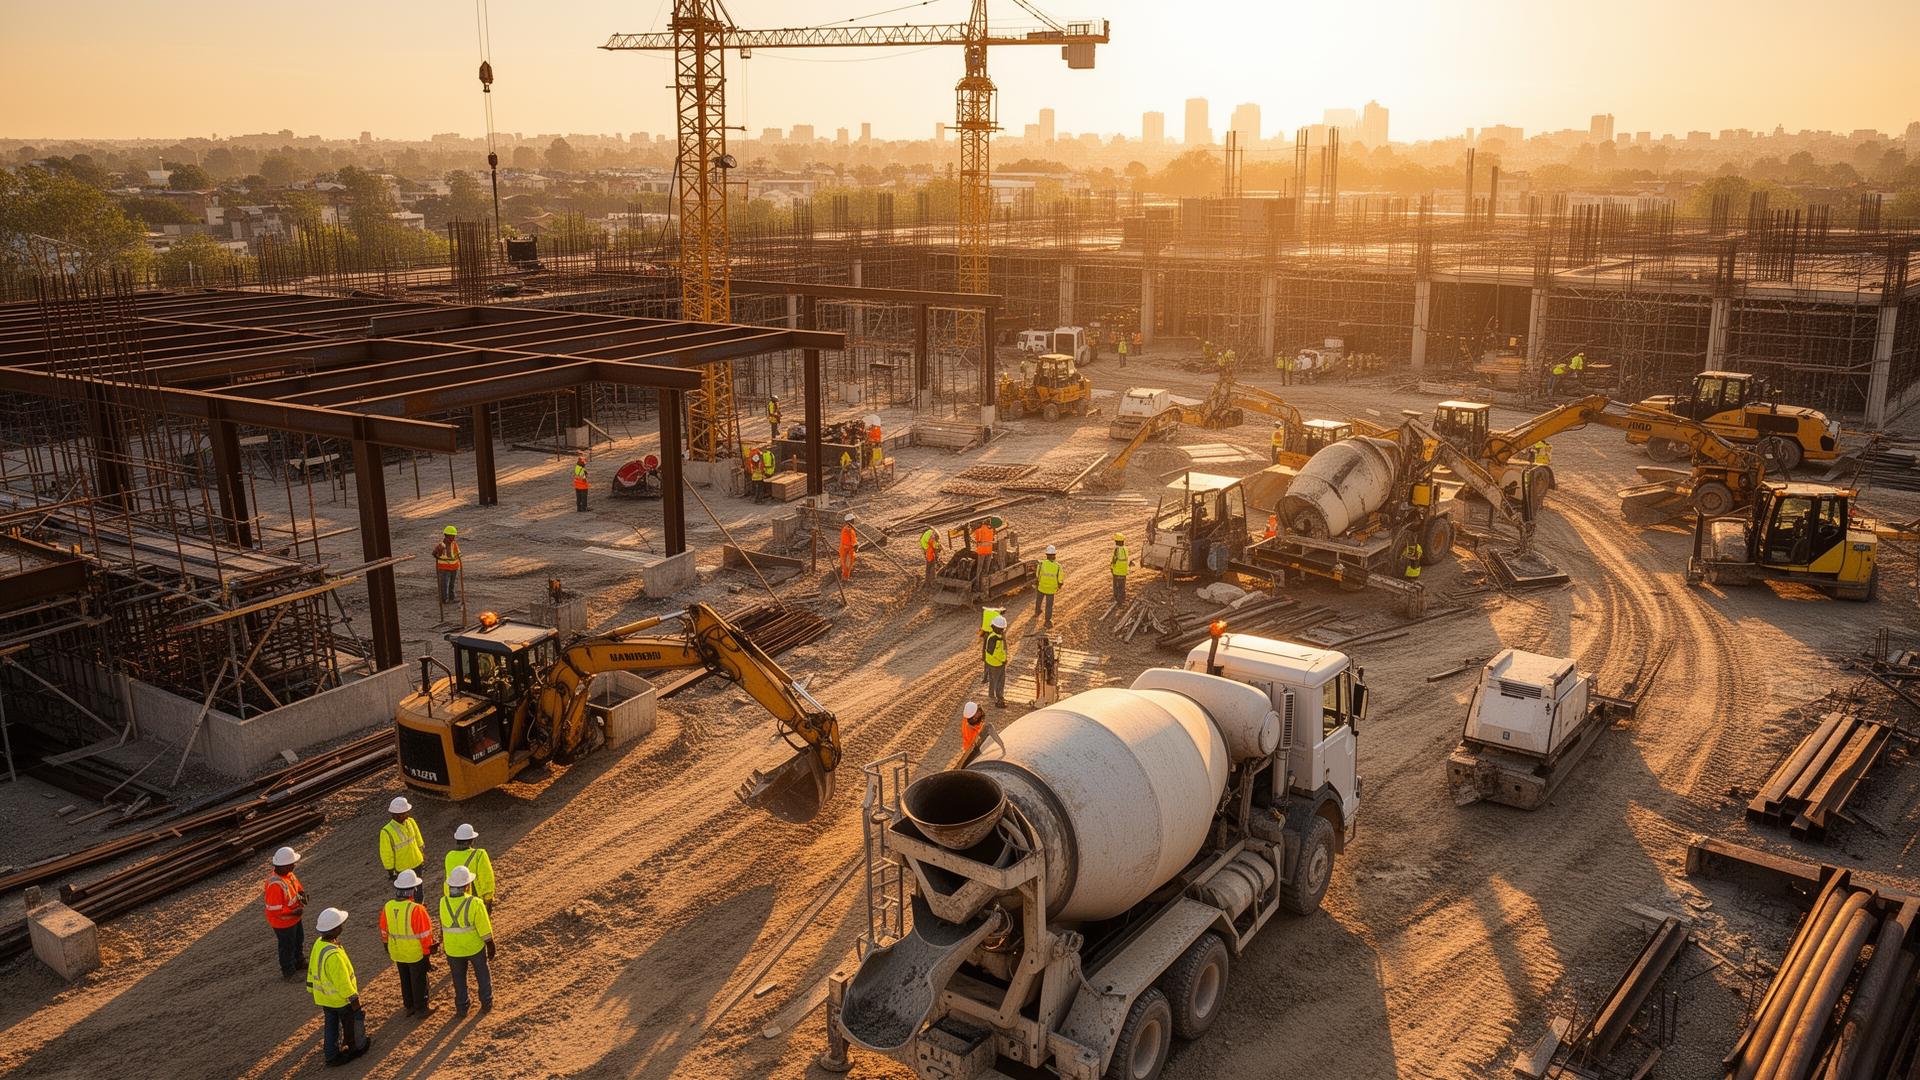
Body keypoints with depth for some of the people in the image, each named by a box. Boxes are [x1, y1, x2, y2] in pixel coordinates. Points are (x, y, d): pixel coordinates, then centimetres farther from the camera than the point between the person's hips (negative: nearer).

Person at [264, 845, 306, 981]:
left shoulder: (288, 873, -10)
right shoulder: (275, 884, -37)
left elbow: (296, 884, 11)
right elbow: (274, 909, -33)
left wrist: (302, 893, -8)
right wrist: (294, 912, -25)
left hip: (295, 918, 9)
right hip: (283, 922, -9)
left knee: (298, 941, 29)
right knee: (287, 947, 15)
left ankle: (298, 964, 53)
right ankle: (289, 973, 37)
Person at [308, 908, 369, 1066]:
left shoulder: (318, 944, -11)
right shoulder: (334, 955, -37)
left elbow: (312, 970, 5)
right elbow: (342, 982, -29)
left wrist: (313, 989, 19)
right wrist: (354, 1000, -17)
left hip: (324, 997, 7)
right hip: (341, 998, -7)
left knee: (331, 1025, 21)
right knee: (352, 1022, 17)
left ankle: (332, 1055, 33)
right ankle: (358, 1046, 38)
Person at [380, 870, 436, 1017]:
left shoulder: (388, 907, -10)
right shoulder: (416, 909, -27)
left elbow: (384, 931, 4)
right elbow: (425, 933, -19)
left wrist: (387, 945, 20)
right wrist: (428, 951, -5)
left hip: (397, 952, 5)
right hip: (416, 953, -5)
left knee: (405, 980, 21)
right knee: (418, 980, 12)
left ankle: (409, 1006, 34)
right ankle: (420, 1008, 24)